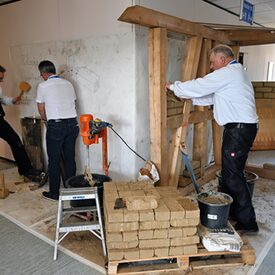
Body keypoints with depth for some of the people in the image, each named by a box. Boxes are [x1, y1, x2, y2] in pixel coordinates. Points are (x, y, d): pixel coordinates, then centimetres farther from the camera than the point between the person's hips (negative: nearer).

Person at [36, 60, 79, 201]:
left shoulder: (42, 86, -3)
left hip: (55, 126, -5)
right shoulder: (68, 84, 10)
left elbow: (41, 110, 4)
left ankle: (54, 192, 15)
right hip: (72, 123, 5)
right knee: (70, 158, 12)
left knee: (54, 160, 6)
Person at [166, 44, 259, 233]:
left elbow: (198, 86, -11)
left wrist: (173, 87, 3)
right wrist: (190, 98, 17)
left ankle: (248, 222, 2)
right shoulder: (235, 73, 22)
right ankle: (229, 211, 27)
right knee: (229, 171, 15)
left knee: (233, 175, -6)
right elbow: (211, 97, 22)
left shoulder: (227, 73, -11)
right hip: (239, 128, 10)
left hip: (239, 129, -10)